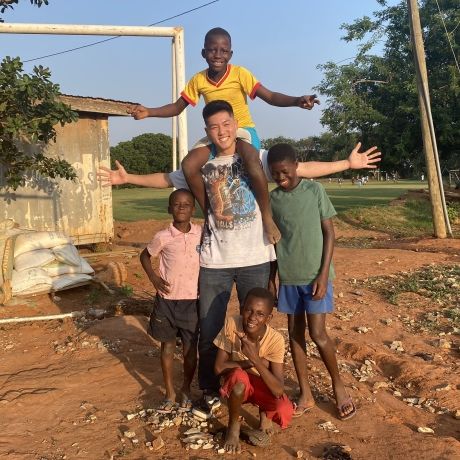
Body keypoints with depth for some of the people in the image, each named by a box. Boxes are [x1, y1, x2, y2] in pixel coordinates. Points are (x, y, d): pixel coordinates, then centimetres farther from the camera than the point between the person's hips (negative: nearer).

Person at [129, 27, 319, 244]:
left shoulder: (239, 74, -12)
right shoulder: (198, 80, -2)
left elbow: (270, 97, -16)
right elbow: (177, 107, 4)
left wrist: (297, 101, -34)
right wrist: (149, 112, -11)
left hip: (243, 129, -4)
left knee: (250, 158, -39)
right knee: (189, 165, -22)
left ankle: (267, 216, -25)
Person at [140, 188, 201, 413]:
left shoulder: (202, 233, -5)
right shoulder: (163, 237, -9)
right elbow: (145, 256, 7)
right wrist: (154, 278, -5)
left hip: (192, 300, 1)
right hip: (167, 299, -1)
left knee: (190, 347, 10)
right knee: (168, 346, 11)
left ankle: (186, 390, 30)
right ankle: (170, 393, 26)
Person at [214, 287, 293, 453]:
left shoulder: (275, 339, -25)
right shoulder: (231, 324, -24)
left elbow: (279, 390, -30)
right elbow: (219, 367, -21)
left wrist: (256, 360, -41)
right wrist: (251, 363, -26)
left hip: (263, 385, 0)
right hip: (236, 386, 0)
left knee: (284, 413, -30)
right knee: (239, 375, -36)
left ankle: (265, 414, 8)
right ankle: (233, 426, -7)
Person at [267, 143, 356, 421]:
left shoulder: (315, 190, -6)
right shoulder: (273, 198, 4)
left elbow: (329, 233, -5)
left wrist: (323, 274, -11)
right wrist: (271, 279, 9)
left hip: (315, 275, -4)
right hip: (289, 277, 4)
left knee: (318, 333, -5)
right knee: (295, 332, 8)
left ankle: (339, 386, 19)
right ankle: (306, 394, 21)